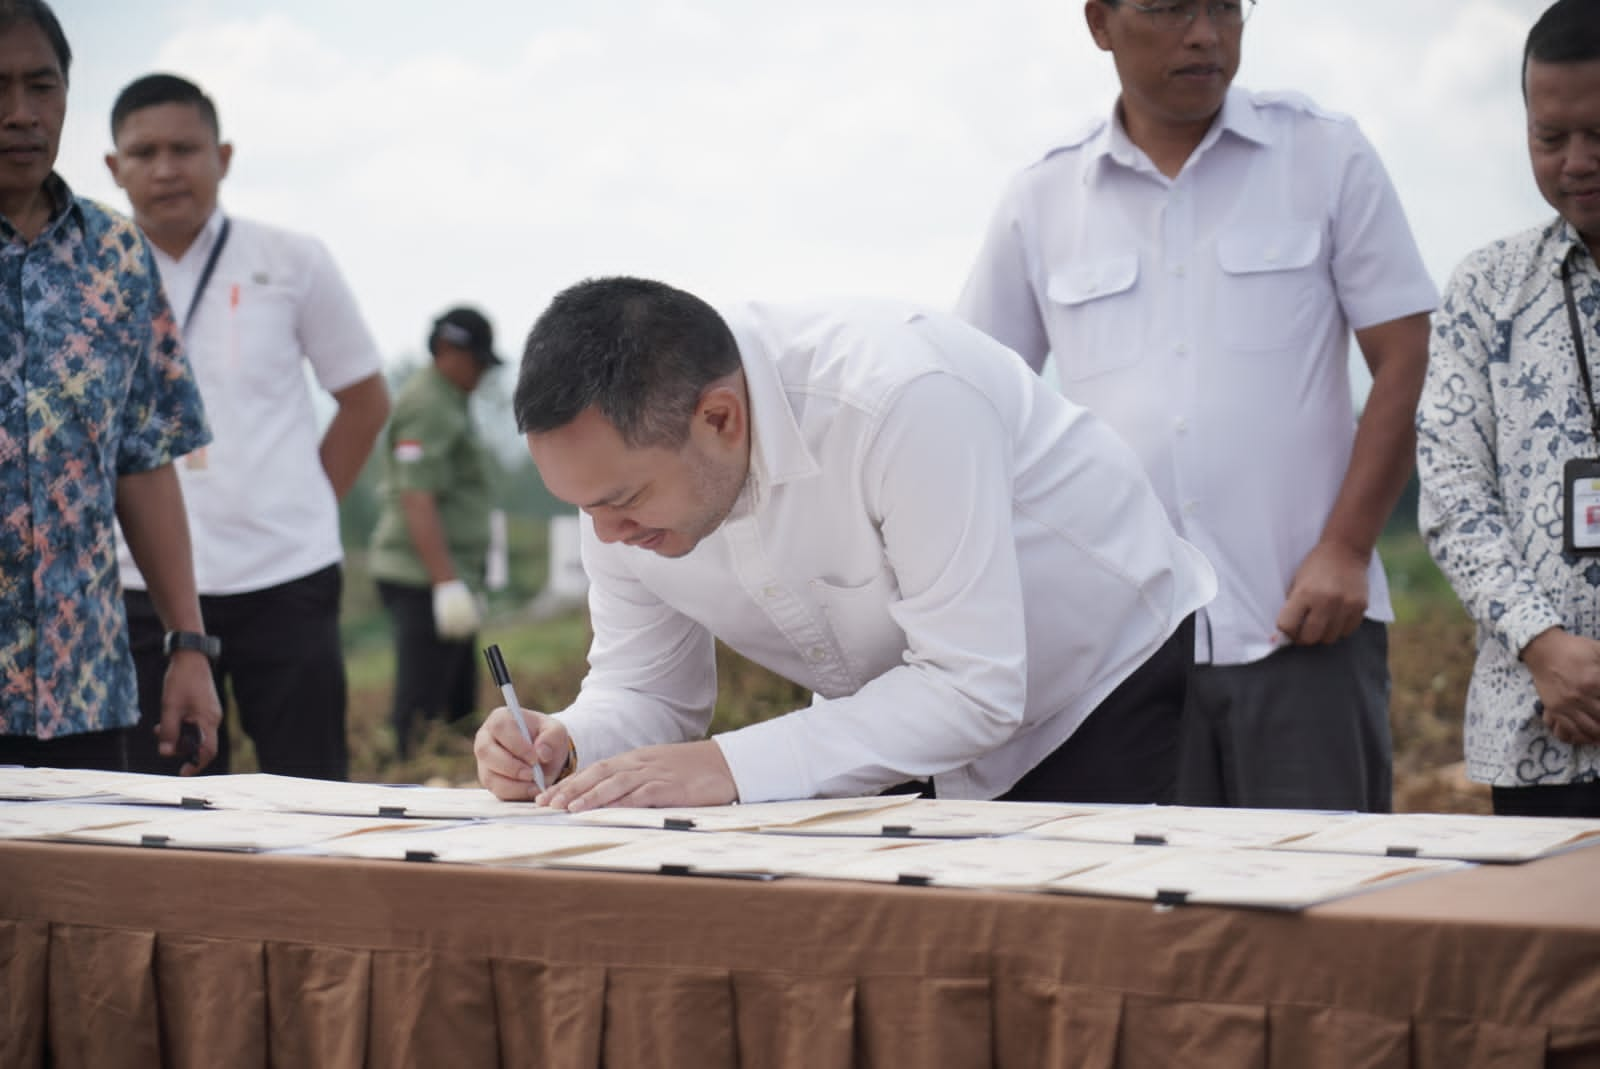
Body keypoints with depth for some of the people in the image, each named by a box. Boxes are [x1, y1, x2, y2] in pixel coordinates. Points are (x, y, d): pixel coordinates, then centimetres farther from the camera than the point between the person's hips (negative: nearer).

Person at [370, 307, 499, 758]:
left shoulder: (449, 401, 20)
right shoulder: (426, 404, -12)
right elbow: (417, 499, -21)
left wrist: (467, 581, 25)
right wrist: (448, 583, -25)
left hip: (447, 575, 11)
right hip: (424, 579, -11)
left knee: (458, 707, 12)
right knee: (420, 709, -11)